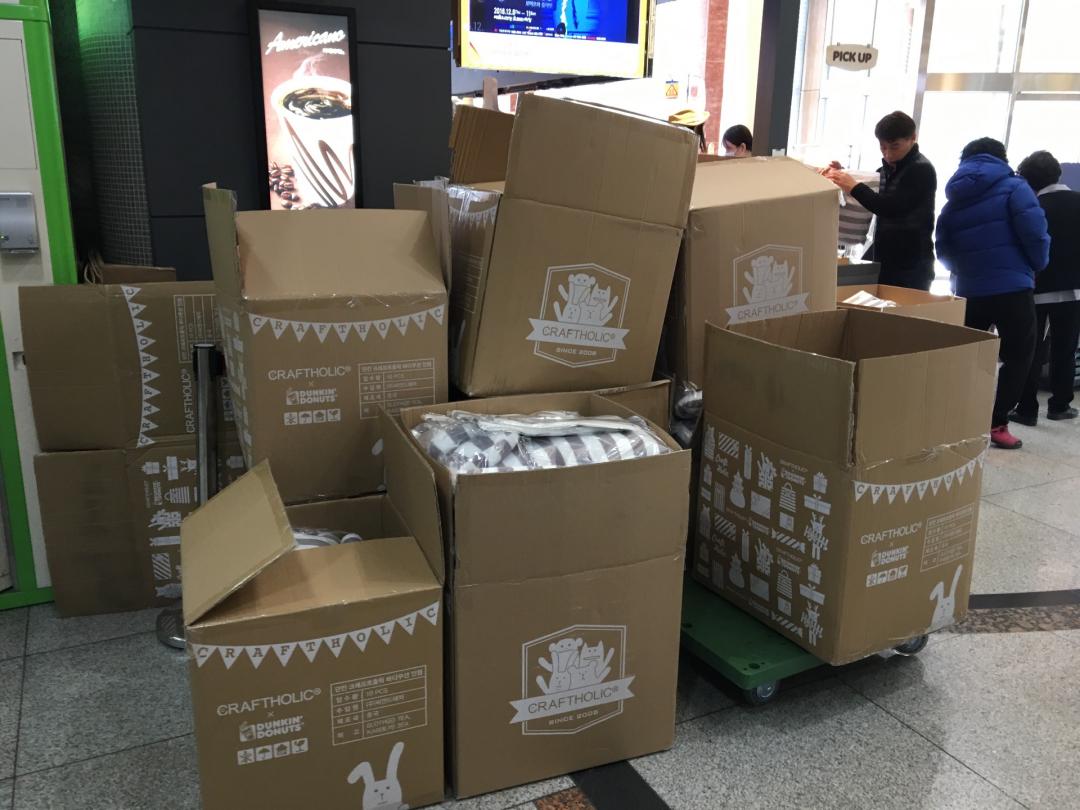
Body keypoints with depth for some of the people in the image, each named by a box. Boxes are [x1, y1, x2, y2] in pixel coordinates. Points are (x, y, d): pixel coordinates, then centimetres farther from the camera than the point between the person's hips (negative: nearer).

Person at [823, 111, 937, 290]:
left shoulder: (921, 170, -12)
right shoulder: (888, 167, 13)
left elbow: (891, 208, -25)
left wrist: (854, 186, -28)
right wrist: (842, 175, 10)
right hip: (882, 260, 8)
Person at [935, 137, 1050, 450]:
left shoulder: (954, 199, 12)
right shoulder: (1013, 188, -2)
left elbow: (942, 250, 9)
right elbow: (1034, 233, -13)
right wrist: (1038, 266, 4)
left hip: (968, 290, 5)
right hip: (1012, 287, -4)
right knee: (1018, 356, 7)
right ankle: (996, 423, 2)